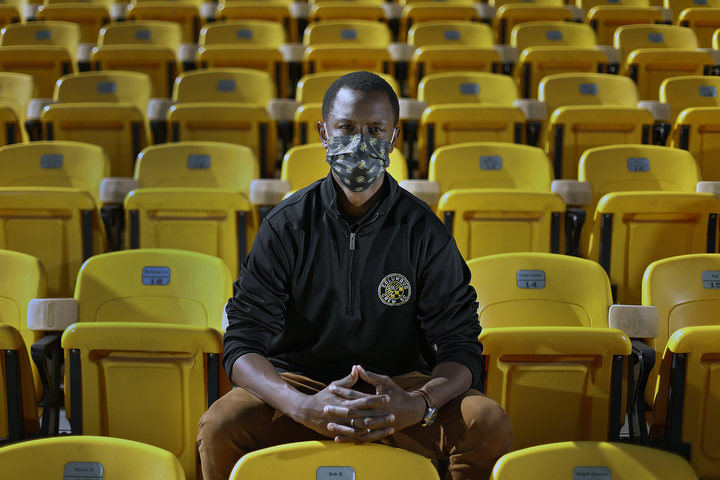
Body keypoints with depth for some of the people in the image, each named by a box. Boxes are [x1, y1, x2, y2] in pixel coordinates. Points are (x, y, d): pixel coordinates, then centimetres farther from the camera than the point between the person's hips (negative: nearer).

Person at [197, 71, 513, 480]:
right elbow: (243, 343, -11)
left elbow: (461, 346, -7)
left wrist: (417, 405, -30)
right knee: (219, 427, -27)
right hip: (301, 380, 0)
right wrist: (303, 406, -31)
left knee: (491, 425, -24)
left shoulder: (425, 231, -5)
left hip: (399, 382, 1)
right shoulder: (285, 226, -6)